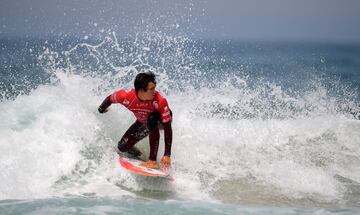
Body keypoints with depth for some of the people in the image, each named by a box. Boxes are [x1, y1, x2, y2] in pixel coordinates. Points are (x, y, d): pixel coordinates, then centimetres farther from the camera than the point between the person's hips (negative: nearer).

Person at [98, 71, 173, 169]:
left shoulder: (160, 101, -40)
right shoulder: (126, 96, -33)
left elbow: (167, 129, -35)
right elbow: (109, 99, -9)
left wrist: (167, 155, -39)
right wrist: (101, 110, 12)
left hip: (161, 119, -4)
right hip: (143, 122, 4)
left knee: (152, 119, -38)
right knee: (123, 147, -5)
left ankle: (153, 161, -33)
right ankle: (139, 155, 30)